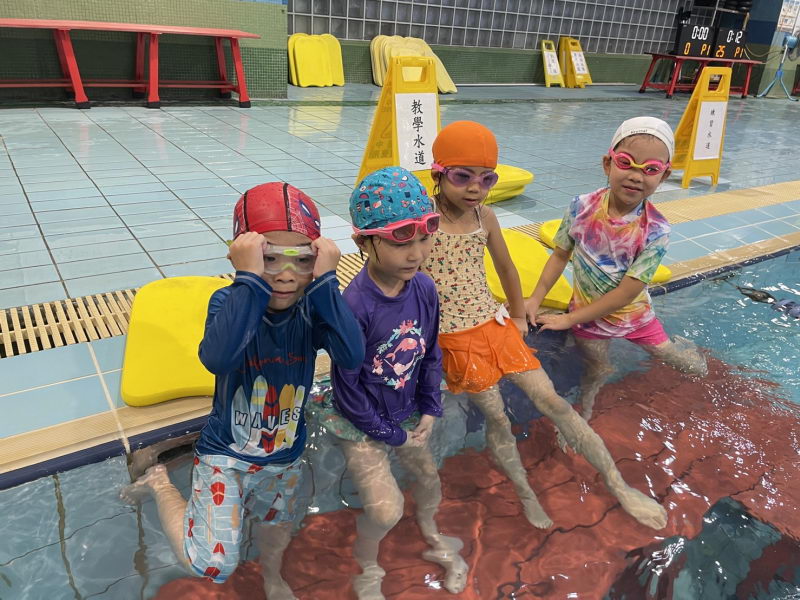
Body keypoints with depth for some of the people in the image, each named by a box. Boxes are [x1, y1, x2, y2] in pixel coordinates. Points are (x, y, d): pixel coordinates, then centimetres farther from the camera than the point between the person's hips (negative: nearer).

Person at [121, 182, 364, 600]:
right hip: (225, 452, -3)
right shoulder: (230, 302, -24)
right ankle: (160, 485, 19)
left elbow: (353, 356, -35)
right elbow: (218, 359, -45)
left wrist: (324, 281, -39)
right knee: (211, 565, -7)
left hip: (285, 457, 4)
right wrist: (251, 279, -47)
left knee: (275, 525, 28)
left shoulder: (313, 309, -18)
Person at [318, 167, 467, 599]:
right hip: (360, 422, -6)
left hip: (407, 414, 6)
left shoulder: (424, 289, -14)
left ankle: (432, 537, 55)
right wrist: (390, 434, -13)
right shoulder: (355, 305, -33)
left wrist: (430, 410, -1)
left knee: (429, 478, 22)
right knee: (386, 508, -7)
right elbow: (347, 385, -23)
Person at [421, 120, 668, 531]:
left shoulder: (485, 217, 0)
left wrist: (519, 317, 22)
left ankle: (620, 488, 14)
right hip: (457, 341, -4)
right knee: (497, 420, 7)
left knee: (553, 402, 4)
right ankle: (526, 496, 33)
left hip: (497, 326, 4)